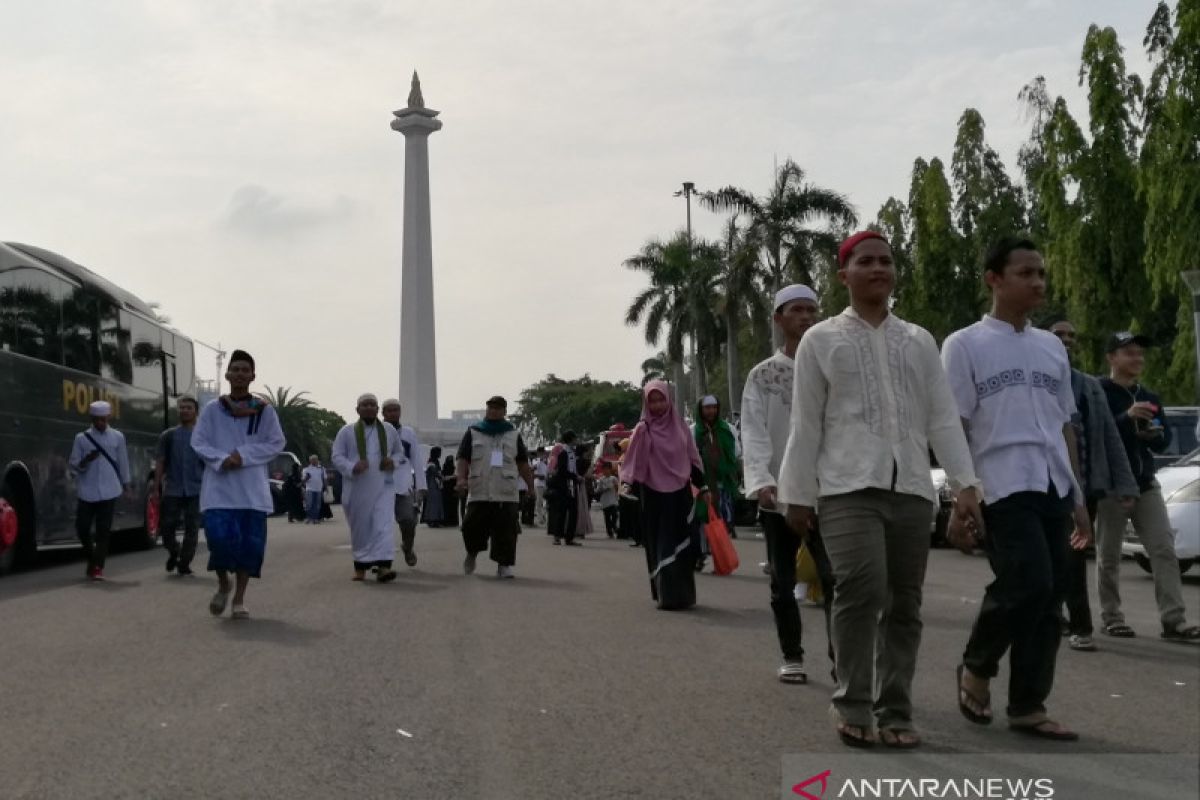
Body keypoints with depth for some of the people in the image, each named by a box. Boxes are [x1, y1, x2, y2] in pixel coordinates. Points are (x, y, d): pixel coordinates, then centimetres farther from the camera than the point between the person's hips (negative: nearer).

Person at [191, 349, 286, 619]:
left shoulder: (264, 410, 2)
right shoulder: (212, 409, 3)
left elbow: (276, 443, 1)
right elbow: (198, 442, 2)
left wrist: (244, 455, -12)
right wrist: (222, 459, -16)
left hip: (252, 489, 1)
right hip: (219, 487, -1)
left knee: (251, 542, -2)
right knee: (220, 537, -14)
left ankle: (239, 598, 14)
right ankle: (223, 584, 16)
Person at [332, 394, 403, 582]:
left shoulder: (389, 430, 10)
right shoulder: (346, 432, 3)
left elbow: (399, 451, 20)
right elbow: (336, 456, 0)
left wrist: (393, 461, -4)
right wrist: (352, 467, -19)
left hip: (383, 487, 1)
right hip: (357, 489, 0)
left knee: (384, 525, -15)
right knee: (360, 529, 7)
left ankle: (383, 566, -23)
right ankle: (360, 567, 21)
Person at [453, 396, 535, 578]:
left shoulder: (513, 435, 16)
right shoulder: (473, 433, 12)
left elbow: (522, 463, 18)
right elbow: (463, 458, 5)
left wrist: (530, 484, 13)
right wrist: (461, 478, -11)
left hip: (506, 494, 1)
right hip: (479, 492, -1)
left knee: (505, 530, -7)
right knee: (473, 526, -3)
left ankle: (504, 565, 0)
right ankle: (471, 553, 25)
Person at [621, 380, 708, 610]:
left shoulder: (680, 426, 8)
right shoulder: (643, 430, -4)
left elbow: (693, 459, 13)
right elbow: (634, 462, -9)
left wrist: (702, 487, 13)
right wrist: (628, 485, -22)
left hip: (680, 493, 4)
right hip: (655, 495, -3)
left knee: (682, 545, 5)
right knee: (661, 545, -1)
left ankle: (682, 594, 15)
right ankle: (666, 594, 2)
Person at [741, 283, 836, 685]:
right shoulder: (762, 376, 4)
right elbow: (753, 433, -7)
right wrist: (760, 480, -23)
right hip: (778, 494, 1)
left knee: (835, 577, -12)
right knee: (783, 582, 9)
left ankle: (841, 657, -6)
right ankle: (792, 657, 22)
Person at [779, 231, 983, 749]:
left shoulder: (919, 340, 16)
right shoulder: (820, 340, 8)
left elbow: (943, 418, 12)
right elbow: (805, 425, 5)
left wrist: (964, 482, 3)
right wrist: (798, 494, 2)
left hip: (911, 490, 4)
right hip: (848, 488, -4)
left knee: (904, 605, 5)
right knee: (861, 589, -20)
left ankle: (894, 711, 15)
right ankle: (852, 703, -5)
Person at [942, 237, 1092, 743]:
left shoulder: (1052, 348, 18)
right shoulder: (965, 345, 1)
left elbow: (1064, 427, 20)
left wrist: (1077, 498, 15)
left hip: (1052, 489, 6)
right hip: (1003, 488, -6)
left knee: (1050, 595, 3)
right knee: (1027, 584, -17)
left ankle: (1027, 707, 12)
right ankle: (976, 667, 9)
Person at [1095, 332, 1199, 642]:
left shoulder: (1149, 398, 15)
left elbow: (1164, 442, 16)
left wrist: (1156, 434, -7)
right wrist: (1126, 417, -28)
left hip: (1146, 483, 6)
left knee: (1164, 549, -3)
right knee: (1109, 556, 2)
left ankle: (1173, 620, -5)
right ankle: (1111, 617, 12)